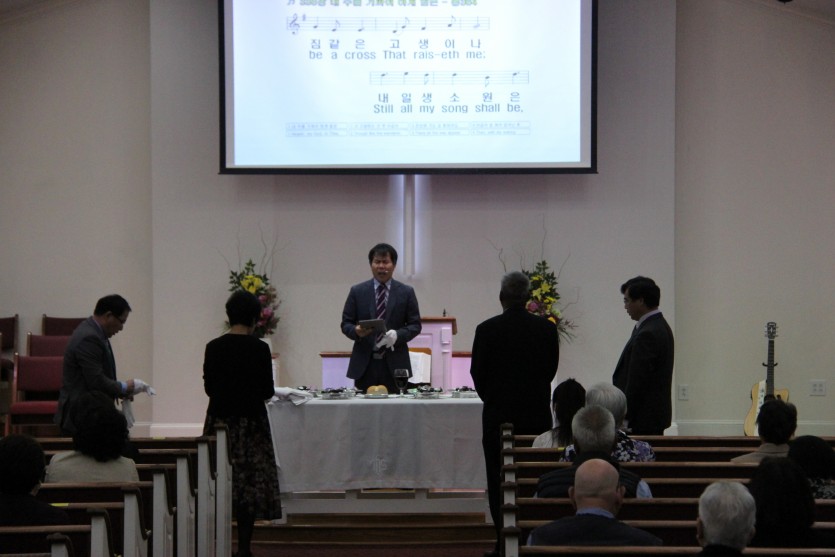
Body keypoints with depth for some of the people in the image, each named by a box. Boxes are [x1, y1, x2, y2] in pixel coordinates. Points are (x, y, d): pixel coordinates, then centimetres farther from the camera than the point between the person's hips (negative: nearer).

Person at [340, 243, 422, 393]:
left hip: (394, 364, 0)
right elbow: (346, 324, 9)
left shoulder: (406, 292, 8)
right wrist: (357, 331, -14)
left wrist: (398, 335, -13)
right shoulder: (357, 291, 9)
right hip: (365, 364, 0)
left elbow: (415, 325, 7)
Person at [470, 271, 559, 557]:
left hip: (498, 414, -2)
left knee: (499, 481, 4)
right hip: (536, 416, 2)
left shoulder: (487, 330, -10)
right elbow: (551, 369, 5)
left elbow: (478, 373, -2)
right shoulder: (546, 328, -3)